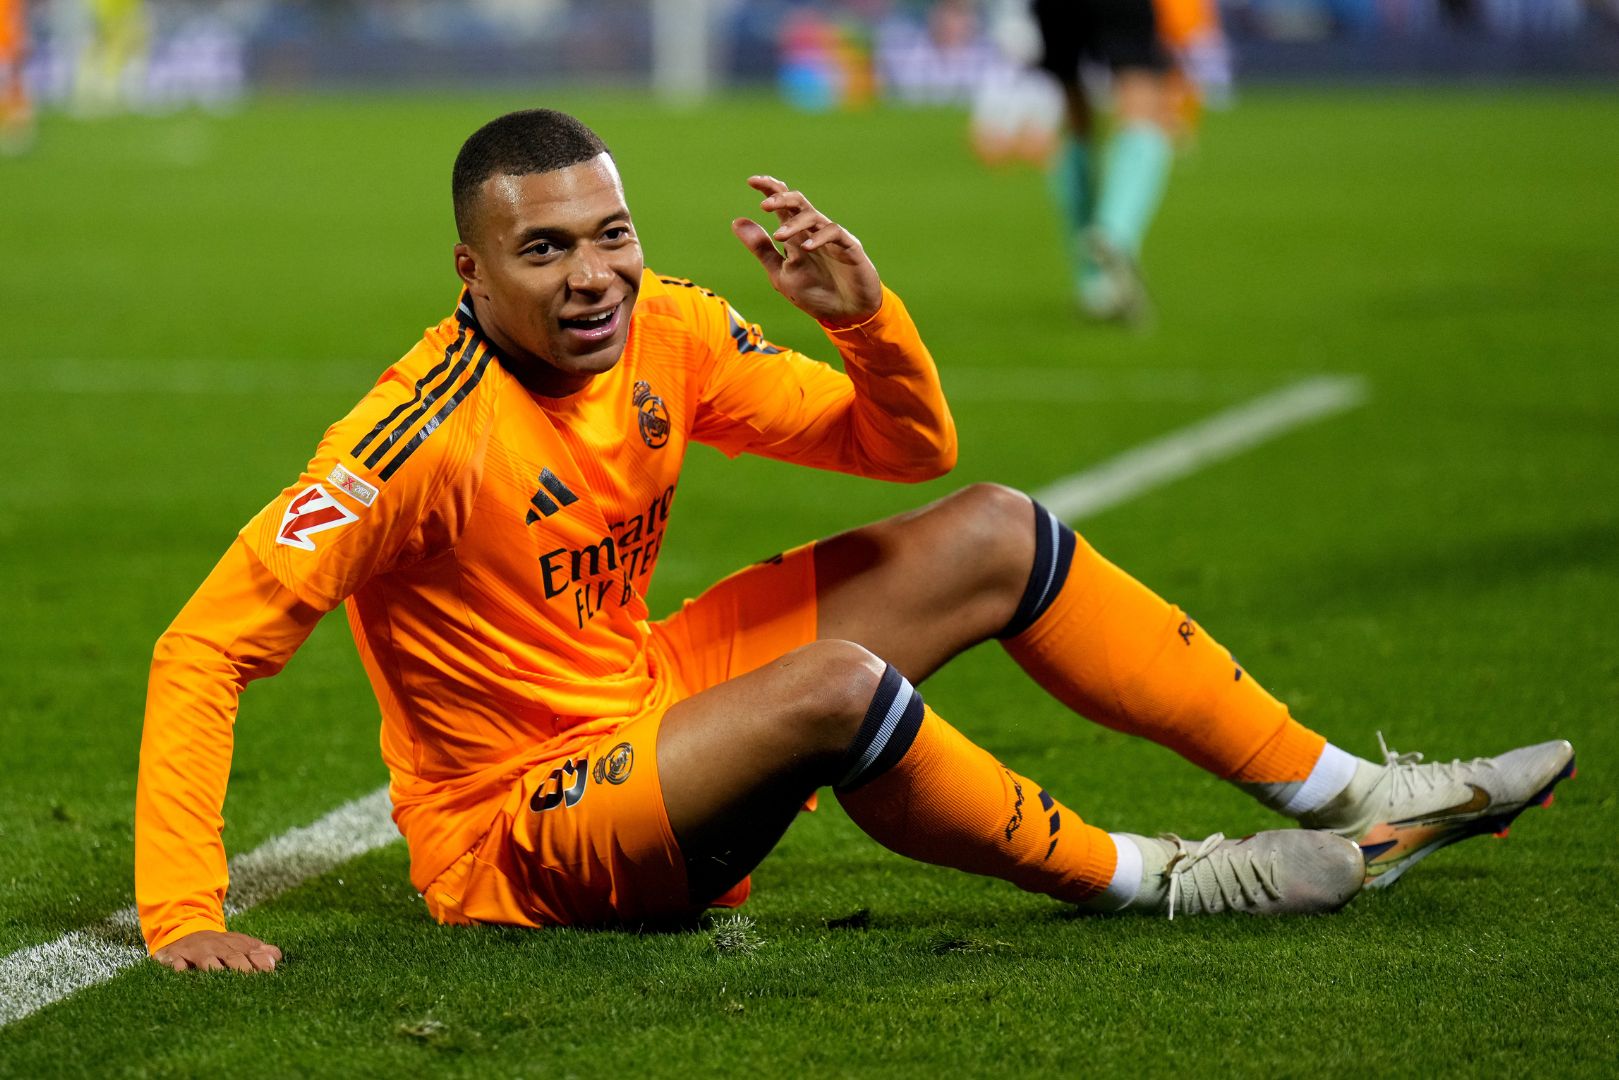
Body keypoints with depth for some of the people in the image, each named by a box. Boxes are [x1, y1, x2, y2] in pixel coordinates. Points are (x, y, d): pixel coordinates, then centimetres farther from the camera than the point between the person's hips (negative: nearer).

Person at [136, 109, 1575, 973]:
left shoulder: (665, 334, -5)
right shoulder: (428, 433, -27)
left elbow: (910, 448, 5)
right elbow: (205, 649, -30)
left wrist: (864, 316, -17)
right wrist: (182, 913, -38)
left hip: (652, 716, 8)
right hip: (527, 837, -8)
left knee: (994, 535, 4)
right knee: (833, 683, -35)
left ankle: (1347, 795, 10)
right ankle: (1160, 881, -14)